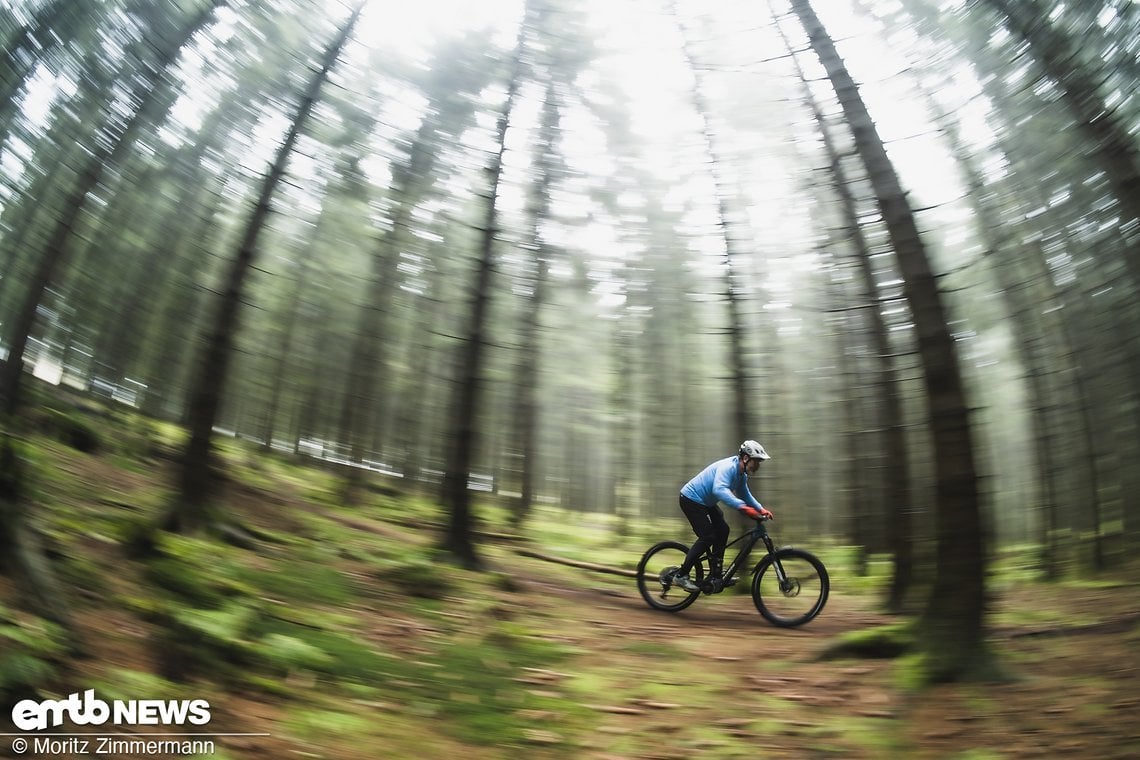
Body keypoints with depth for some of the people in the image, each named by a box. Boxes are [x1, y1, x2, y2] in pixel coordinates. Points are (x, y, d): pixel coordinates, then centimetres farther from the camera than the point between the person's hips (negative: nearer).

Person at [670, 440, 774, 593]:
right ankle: (681, 575, -5)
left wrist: (761, 509, 4)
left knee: (722, 530, 3)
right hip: (691, 499, -10)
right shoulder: (728, 467, -28)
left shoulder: (741, 474, 3)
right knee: (707, 537, -14)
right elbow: (719, 489, -46)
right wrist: (743, 507, -54)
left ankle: (715, 575, 10)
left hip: (706, 502, 10)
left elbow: (745, 494, 19)